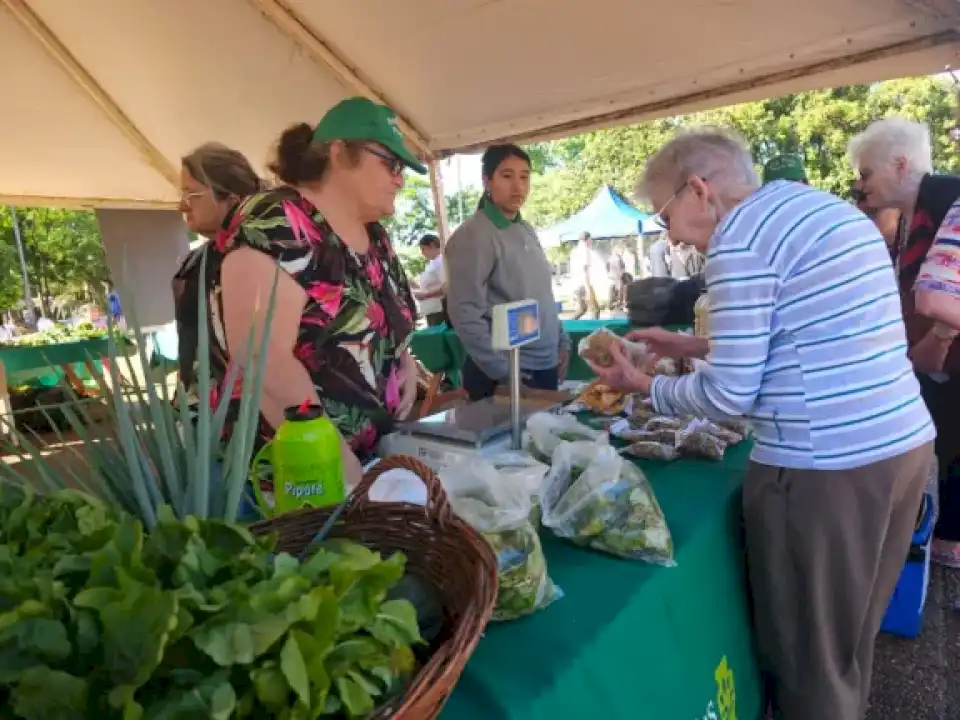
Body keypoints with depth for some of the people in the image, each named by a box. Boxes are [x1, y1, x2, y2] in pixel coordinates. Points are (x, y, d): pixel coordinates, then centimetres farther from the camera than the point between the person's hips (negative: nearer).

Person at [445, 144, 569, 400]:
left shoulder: (527, 230, 10)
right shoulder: (473, 235, -15)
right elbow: (465, 314, -21)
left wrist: (562, 342, 13)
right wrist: (504, 373, -19)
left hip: (546, 366, 8)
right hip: (503, 376, -8)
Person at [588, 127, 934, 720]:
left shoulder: (740, 238, -13)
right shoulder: (830, 208, 15)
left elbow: (729, 394, -14)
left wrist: (644, 385, 2)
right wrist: (696, 345, 19)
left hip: (823, 471, -9)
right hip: (907, 444, 9)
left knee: (807, 658, 12)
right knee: (851, 636, 26)